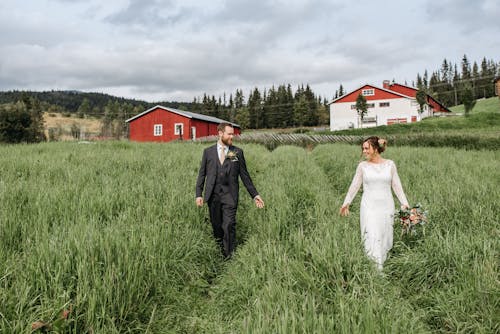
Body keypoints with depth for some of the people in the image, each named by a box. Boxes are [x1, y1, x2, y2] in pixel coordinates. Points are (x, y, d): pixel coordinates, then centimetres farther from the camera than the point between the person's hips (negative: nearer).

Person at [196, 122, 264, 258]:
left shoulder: (237, 152, 6)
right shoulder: (208, 151, 7)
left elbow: (244, 175, 8)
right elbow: (202, 174, 7)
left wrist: (255, 194, 6)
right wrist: (198, 194, -1)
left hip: (229, 195, -1)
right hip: (213, 195, 1)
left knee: (229, 225, -7)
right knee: (216, 225, 9)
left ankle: (228, 256, 4)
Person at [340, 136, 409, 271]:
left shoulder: (390, 164, 3)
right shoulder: (362, 166, 1)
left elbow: (396, 185, 6)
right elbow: (354, 186, 5)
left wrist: (404, 204, 1)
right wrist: (346, 203, 1)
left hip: (386, 206, 2)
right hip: (369, 207, -1)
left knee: (385, 237, 8)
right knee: (372, 237, -8)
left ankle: (381, 264, 24)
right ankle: (377, 269, -5)